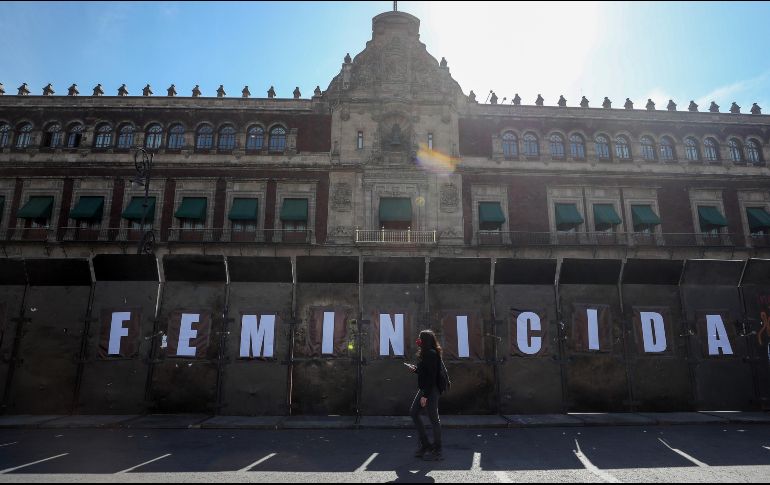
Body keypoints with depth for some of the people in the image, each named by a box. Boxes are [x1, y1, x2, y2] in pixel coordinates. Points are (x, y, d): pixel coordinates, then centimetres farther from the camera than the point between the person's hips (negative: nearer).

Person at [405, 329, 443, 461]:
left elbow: (431, 376, -22)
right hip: (424, 389, 11)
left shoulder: (431, 354, -17)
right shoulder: (425, 353, 13)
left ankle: (437, 451, 10)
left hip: (431, 391, -11)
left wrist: (425, 395, -22)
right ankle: (424, 444, 21)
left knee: (433, 418, -1)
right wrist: (415, 369, 12)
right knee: (413, 413, 13)